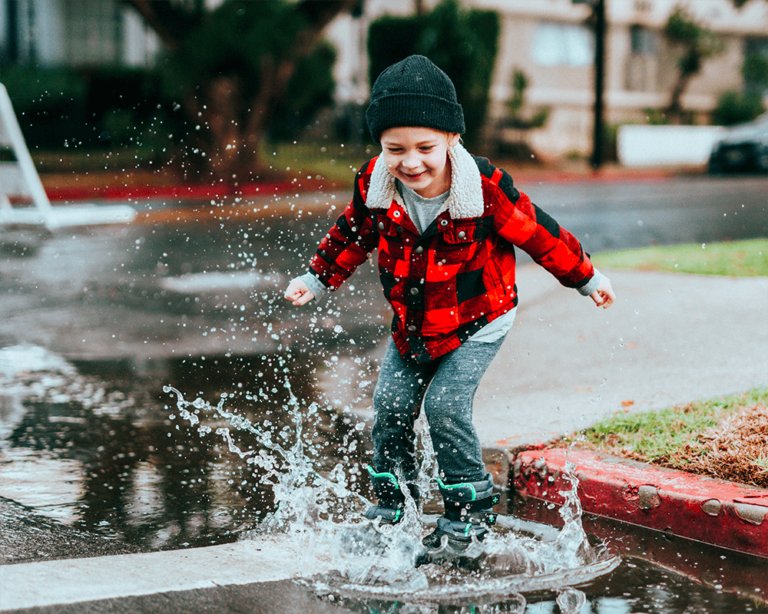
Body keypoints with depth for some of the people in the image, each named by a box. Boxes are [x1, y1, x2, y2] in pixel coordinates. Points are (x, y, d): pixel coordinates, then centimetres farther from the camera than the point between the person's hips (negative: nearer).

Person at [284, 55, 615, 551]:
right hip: (413, 324, 5)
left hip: (477, 320, -5)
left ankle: (470, 512, 1)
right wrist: (318, 279, 17)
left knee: (445, 406, -16)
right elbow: (352, 235, 7)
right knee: (391, 407, 3)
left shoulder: (485, 187, -26)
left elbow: (537, 234, -12)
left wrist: (587, 278, 0)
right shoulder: (375, 185, -15)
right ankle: (392, 510, 22)